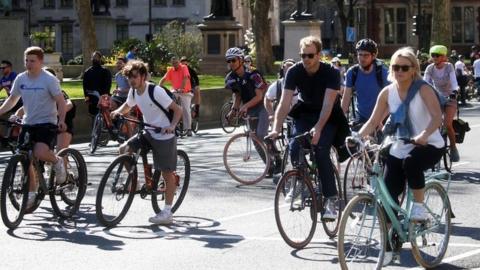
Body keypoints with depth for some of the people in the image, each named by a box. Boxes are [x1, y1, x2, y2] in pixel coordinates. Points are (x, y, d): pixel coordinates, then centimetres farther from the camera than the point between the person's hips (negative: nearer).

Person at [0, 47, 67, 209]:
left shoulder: (49, 79, -10)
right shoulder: (21, 79, 3)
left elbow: (61, 101, -10)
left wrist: (61, 120, -25)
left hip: (46, 123, -5)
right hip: (28, 123, 5)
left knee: (40, 153, -28)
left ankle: (57, 162, 5)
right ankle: (31, 193, 19)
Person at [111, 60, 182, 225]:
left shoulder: (156, 91, -22)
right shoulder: (133, 91, -2)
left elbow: (177, 110, -19)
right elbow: (127, 106, 19)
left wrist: (172, 126, -36)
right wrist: (117, 112, -3)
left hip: (164, 136, -7)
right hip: (148, 133, 7)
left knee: (167, 173, -1)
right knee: (124, 149, -8)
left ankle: (167, 212, 5)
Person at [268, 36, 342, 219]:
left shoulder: (330, 72, -23)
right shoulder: (294, 72, -16)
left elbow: (327, 104, -32)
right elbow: (284, 103, -22)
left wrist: (317, 128, -47)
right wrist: (276, 129, -36)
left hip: (328, 116, -3)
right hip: (305, 113, 3)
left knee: (321, 151, -23)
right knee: (294, 147, -21)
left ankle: (330, 199, -15)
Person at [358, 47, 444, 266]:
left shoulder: (423, 89, -12)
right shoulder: (387, 92, 1)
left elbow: (437, 116, -24)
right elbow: (373, 122, 2)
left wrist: (424, 134, -42)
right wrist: (357, 136, -16)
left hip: (429, 145, -5)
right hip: (399, 149, 5)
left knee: (411, 161, -39)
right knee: (387, 197, -4)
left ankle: (419, 205, -16)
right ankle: (387, 247, 9)